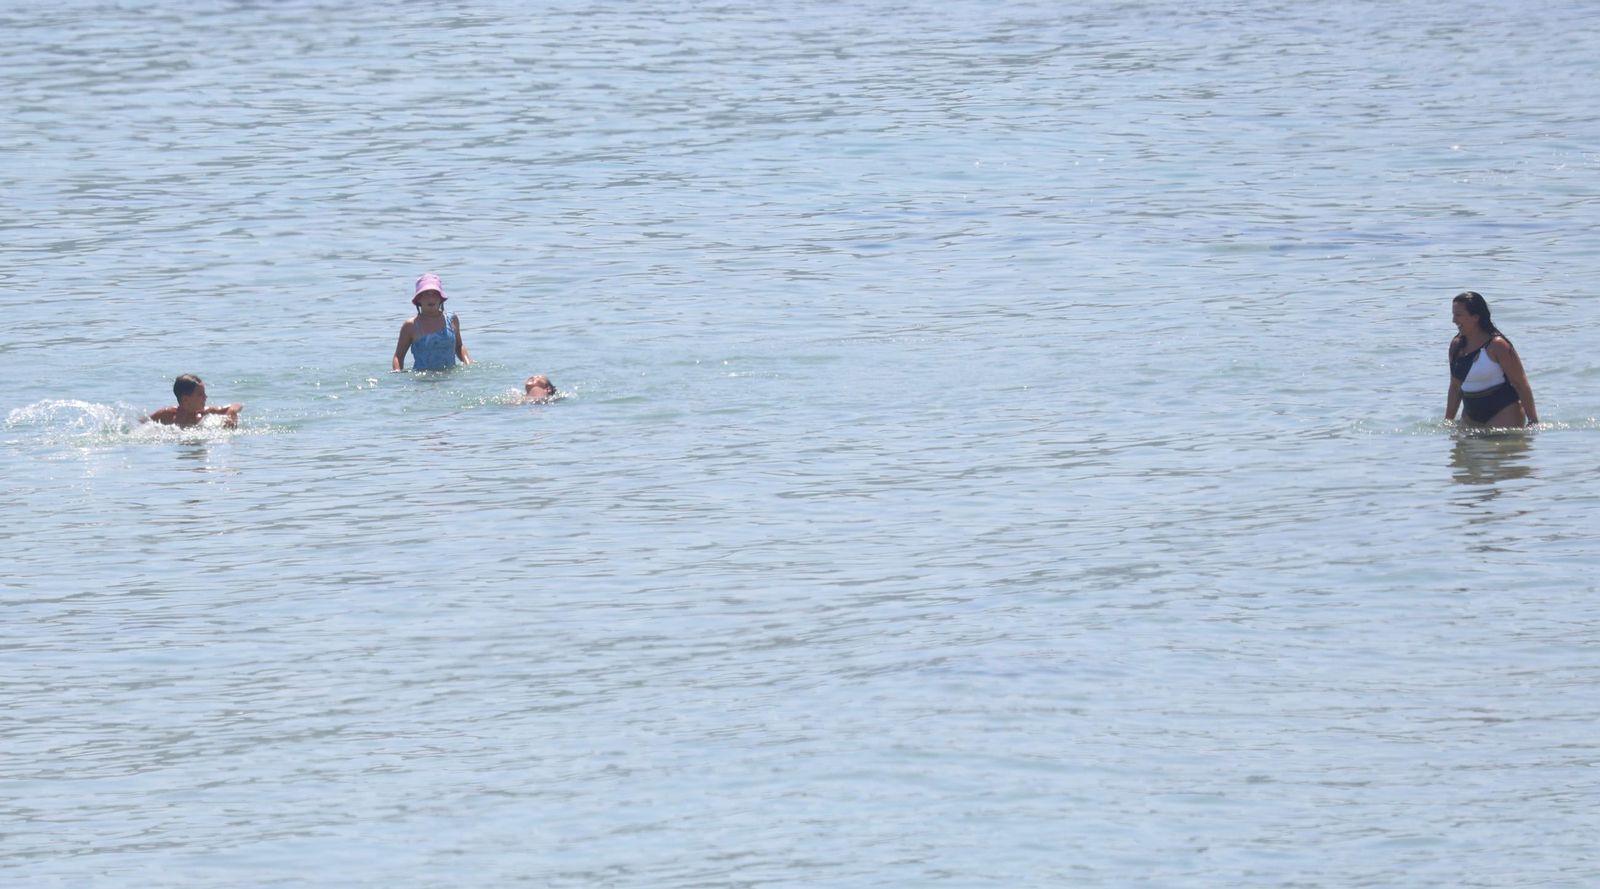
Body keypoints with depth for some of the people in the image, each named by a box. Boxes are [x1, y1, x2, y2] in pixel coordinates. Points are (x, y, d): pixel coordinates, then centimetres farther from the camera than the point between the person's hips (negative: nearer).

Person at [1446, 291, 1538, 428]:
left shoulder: (1497, 346, -12)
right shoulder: (1456, 346, 7)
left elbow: (1521, 383, -11)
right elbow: (1455, 388, 18)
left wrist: (1533, 421, -13)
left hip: (1503, 415, -7)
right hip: (1472, 418, 7)